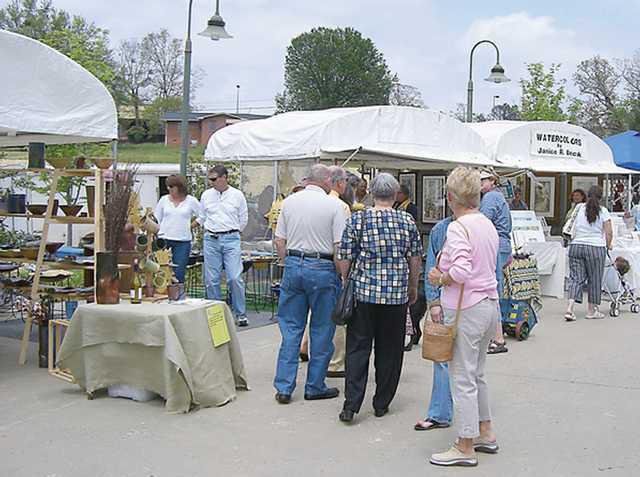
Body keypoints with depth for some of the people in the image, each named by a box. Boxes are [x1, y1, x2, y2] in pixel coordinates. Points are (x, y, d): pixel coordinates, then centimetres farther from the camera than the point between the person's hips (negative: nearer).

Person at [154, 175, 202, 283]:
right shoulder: (164, 200, 7)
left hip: (183, 242, -1)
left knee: (179, 273, 0)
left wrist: (190, 224, 6)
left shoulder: (191, 201, 2)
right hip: (164, 240, 1)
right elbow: (156, 219, 14)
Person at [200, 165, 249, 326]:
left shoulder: (237, 195, 2)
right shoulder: (206, 195, 8)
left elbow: (243, 219, 10)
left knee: (235, 278, -10)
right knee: (211, 280, 3)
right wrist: (210, 231, 14)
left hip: (231, 240, -3)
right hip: (211, 240, 3)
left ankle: (240, 313, 1)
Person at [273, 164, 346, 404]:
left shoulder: (289, 201, 6)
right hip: (322, 268, -4)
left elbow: (279, 241, 8)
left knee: (291, 328, 9)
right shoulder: (333, 205, -6)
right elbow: (339, 247, -9)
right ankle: (315, 387, 15)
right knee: (322, 330, 8)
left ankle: (283, 387, 9)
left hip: (293, 265, 4)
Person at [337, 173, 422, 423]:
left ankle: (351, 404, -1)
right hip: (397, 294, 1)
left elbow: (344, 258, -2)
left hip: (364, 291, -1)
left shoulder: (357, 220, -3)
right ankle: (381, 404, 18)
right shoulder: (407, 221, 1)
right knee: (390, 350, 11)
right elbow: (415, 259, 6)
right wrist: (413, 287, 19)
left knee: (358, 348, 6)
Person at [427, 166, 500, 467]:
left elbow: (461, 272, -27)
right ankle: (485, 434, 32)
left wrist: (439, 279, -10)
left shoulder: (458, 228, -16)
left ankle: (465, 447, 10)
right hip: (490, 304, 9)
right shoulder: (488, 225, 10)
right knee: (476, 374, 22)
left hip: (466, 309, -9)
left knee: (462, 379, 1)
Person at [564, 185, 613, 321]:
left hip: (576, 246, 3)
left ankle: (570, 308, -12)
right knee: (594, 279, 10)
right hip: (596, 247, -3)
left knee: (575, 277, 3)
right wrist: (607, 246, 12)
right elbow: (609, 233, -3)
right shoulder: (603, 211, -2)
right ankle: (591, 310, 19)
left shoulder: (579, 209, 8)